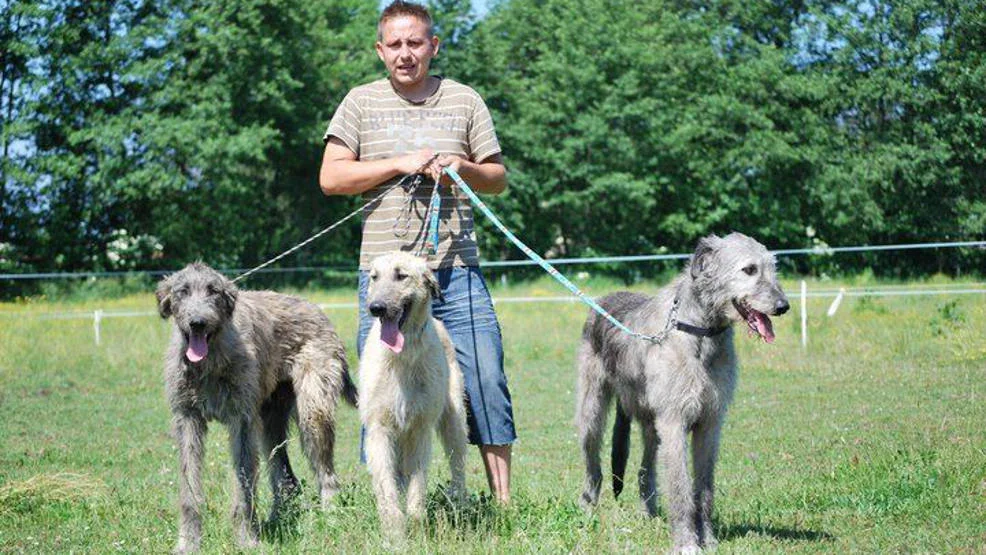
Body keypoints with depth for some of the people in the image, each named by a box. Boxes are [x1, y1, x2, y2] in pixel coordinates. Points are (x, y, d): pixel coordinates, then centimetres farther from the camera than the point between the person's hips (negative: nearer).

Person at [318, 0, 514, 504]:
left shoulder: (464, 101, 11)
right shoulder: (361, 102, 8)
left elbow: (498, 179, 14)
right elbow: (330, 177, 0)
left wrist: (463, 168, -7)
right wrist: (400, 164, -8)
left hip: (457, 271, 1)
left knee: (486, 381, -4)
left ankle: (503, 502, 5)